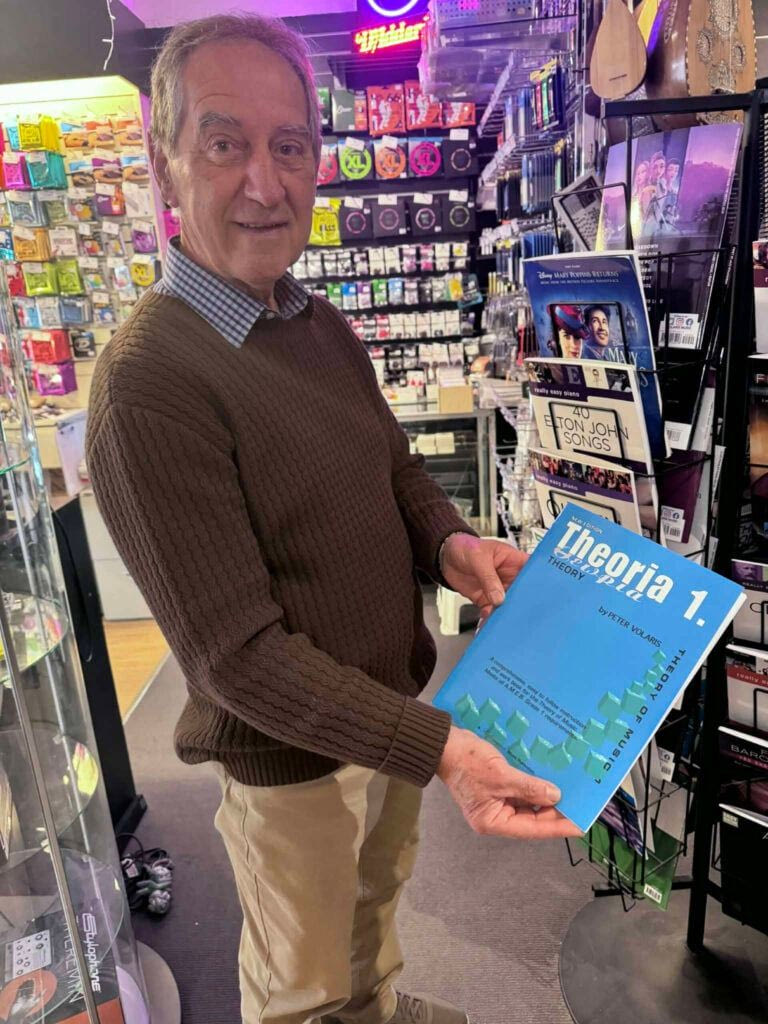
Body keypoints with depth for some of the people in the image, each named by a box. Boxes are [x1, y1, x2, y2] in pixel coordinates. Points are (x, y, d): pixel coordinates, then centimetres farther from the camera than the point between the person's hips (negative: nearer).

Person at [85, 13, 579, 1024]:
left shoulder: (322, 325, 0)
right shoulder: (149, 384, -27)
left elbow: (395, 464, 9)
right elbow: (236, 654, -27)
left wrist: (448, 542, -13)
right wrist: (439, 748, -31)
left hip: (396, 706, 8)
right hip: (289, 754, -7)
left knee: (378, 892, 34)